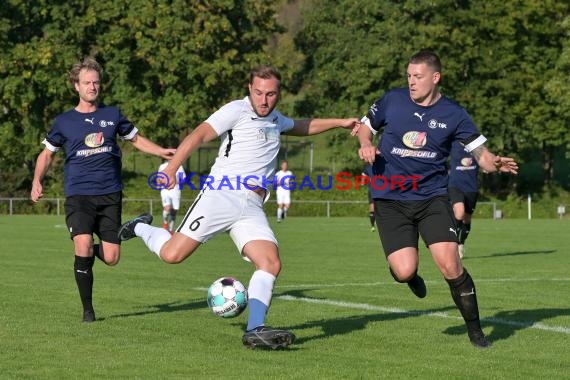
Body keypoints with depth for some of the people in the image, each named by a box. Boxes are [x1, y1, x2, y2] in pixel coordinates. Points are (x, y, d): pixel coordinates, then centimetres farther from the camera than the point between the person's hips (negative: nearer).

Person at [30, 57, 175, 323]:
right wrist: (37, 181, -2)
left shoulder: (112, 115, 9)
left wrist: (162, 152, 5)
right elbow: (47, 153, 15)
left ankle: (90, 251, 33)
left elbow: (136, 139, 21)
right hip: (78, 195, -2)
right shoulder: (64, 121, 6)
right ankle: (87, 309, -7)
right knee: (83, 246, -22)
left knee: (111, 259, -5)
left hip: (110, 195, 2)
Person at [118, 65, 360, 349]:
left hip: (252, 208, 6)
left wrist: (339, 122, 44)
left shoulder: (275, 119, 24)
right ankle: (140, 228, 19)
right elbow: (199, 136, -12)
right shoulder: (237, 110, -1)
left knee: (271, 263, -16)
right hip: (221, 195, -6)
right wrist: (170, 169, -24)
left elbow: (303, 126, 46)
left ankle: (255, 331, -19)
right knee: (172, 254, -12)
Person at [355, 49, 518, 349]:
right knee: (404, 272, -15)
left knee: (450, 265, -15)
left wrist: (495, 163, -22)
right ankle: (411, 276, 26)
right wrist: (366, 145, -8)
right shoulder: (392, 100, -1)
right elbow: (365, 128, 14)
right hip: (390, 200, 0)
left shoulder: (454, 114, -2)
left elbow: (481, 154, 0)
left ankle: (474, 330, 4)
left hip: (432, 197, 0)